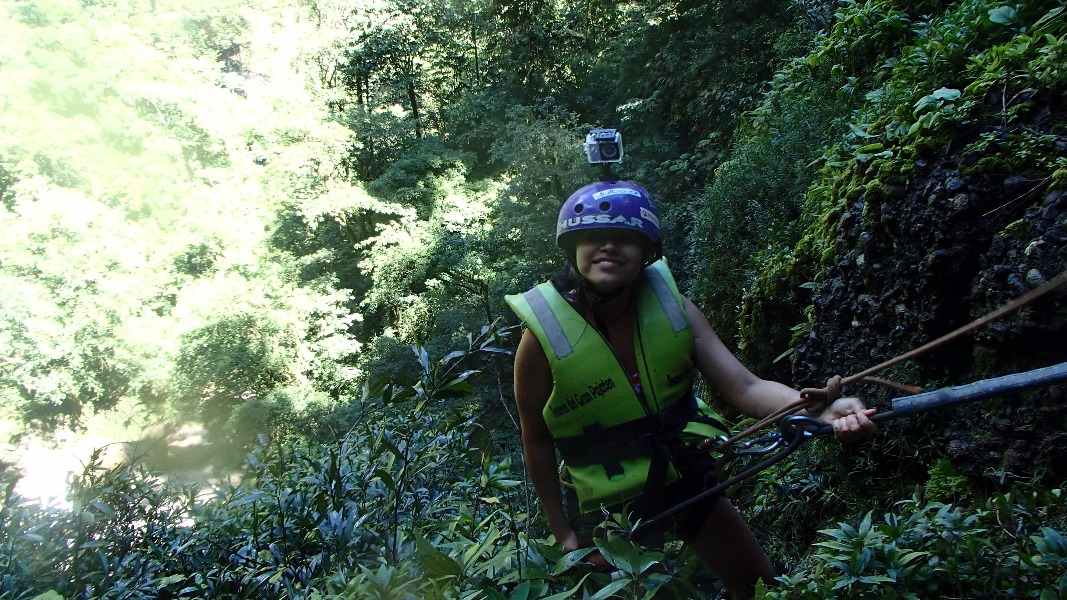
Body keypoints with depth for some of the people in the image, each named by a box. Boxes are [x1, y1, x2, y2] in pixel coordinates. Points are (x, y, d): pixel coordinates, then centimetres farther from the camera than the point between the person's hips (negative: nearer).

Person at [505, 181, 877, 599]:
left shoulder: (672, 306, -13)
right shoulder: (543, 334, -21)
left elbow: (745, 388, -17)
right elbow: (538, 442, -10)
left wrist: (820, 410, -35)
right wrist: (563, 532, -5)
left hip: (689, 485, 4)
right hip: (609, 512, -3)